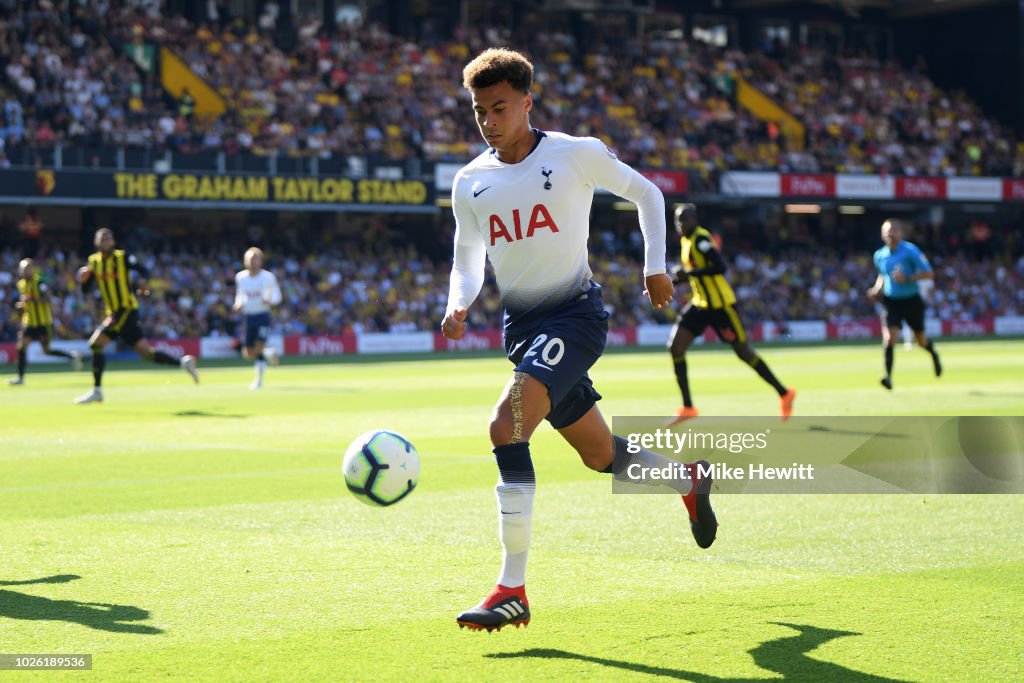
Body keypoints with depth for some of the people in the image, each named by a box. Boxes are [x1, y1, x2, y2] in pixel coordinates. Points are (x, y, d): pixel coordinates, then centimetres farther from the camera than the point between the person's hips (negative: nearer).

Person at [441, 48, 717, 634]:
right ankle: (691, 481, 46)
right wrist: (459, 305, -5)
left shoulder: (576, 155, -7)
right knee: (600, 455, 14)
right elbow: (468, 260, 16)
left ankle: (513, 591, -22)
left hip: (576, 315, -6)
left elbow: (646, 193, 8)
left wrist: (655, 267, 3)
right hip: (521, 325, 6)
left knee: (507, 427, -25)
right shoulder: (470, 183, 5)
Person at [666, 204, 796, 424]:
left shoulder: (700, 239, -17)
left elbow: (720, 266, -28)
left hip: (720, 304, -9)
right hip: (700, 304, 9)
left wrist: (689, 273, -26)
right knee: (675, 347, -4)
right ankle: (687, 408, 1)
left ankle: (784, 394, 19)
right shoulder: (687, 239, 10)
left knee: (744, 353, 1)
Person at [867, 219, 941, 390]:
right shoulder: (879, 256, 1)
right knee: (889, 337, -19)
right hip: (891, 301, 2)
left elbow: (929, 273, -12)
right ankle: (888, 375, -19)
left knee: (921, 340, 14)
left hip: (912, 300, -2)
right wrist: (877, 289, 1)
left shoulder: (910, 251, -13)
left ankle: (933, 353, 49)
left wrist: (908, 278, -25)